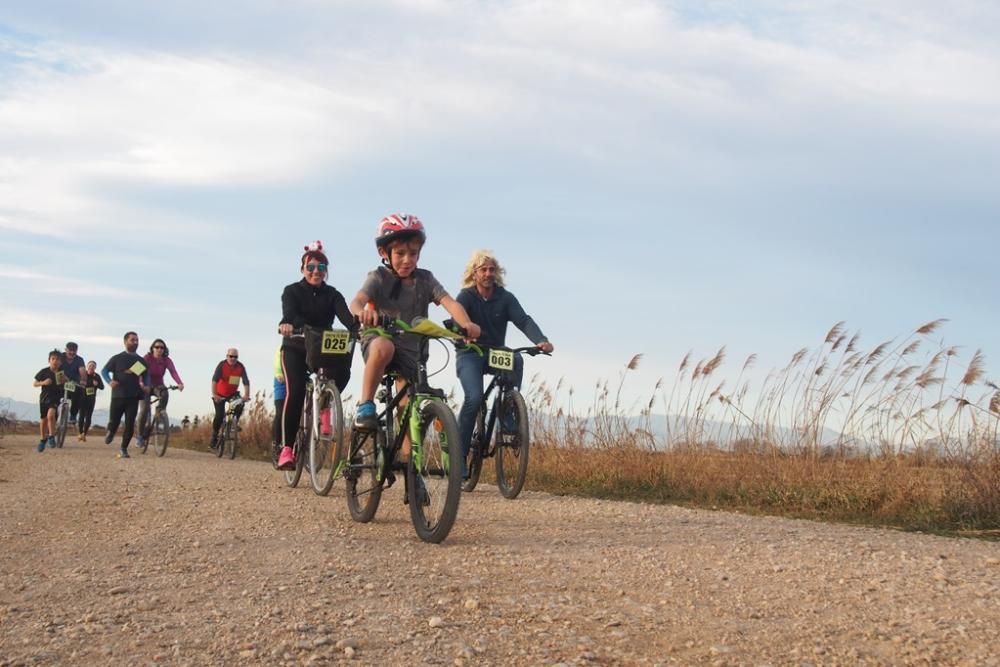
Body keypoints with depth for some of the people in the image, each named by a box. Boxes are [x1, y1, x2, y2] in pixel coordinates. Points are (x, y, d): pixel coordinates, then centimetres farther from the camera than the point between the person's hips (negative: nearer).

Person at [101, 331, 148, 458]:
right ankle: (110, 432, 39)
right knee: (114, 421, 3)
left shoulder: (140, 361, 10)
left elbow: (146, 376, 21)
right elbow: (104, 371, 5)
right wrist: (110, 381, -14)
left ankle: (124, 449, 5)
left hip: (133, 397, 2)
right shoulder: (117, 358, 2)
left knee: (130, 425, -5)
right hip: (118, 396, -2)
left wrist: (146, 386, 1)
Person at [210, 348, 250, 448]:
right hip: (220, 395, -3)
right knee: (220, 415, -15)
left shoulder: (241, 367, -13)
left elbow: (246, 382, -19)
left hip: (232, 394, 3)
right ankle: (214, 436, 3)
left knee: (240, 406, -24)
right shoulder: (222, 365, -20)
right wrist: (214, 394, -40)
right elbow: (214, 380, -28)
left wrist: (246, 395, -34)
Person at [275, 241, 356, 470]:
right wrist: (287, 324, -49)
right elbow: (289, 313, -25)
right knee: (295, 391, -23)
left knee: (342, 370, -29)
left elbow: (345, 315, -16)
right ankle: (286, 447, -17)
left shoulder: (332, 294, 2)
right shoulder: (292, 291, -3)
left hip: (323, 348, 2)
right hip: (295, 348, -2)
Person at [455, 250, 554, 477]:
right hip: (470, 355, -3)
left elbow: (523, 320, -15)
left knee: (516, 360, -31)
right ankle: (460, 454, -14)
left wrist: (540, 340, -35)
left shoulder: (505, 298, -1)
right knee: (474, 398, -25)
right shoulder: (466, 296, -7)